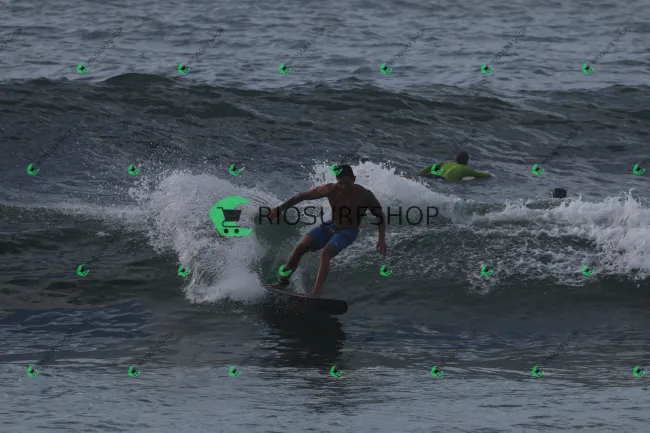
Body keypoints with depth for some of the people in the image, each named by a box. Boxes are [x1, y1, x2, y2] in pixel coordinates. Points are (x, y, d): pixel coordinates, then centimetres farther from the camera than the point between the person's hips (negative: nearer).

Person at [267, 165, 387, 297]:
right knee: (300, 248, -11)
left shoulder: (365, 195, -21)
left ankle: (316, 292, -36)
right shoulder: (331, 190, -16)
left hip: (347, 233, -4)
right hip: (329, 227, 4)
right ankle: (283, 282, 2)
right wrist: (281, 208, -8)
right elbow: (303, 196, -7)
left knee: (325, 253, -29)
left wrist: (382, 239, -19)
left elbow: (380, 216, -8)